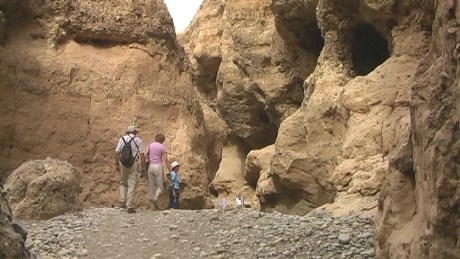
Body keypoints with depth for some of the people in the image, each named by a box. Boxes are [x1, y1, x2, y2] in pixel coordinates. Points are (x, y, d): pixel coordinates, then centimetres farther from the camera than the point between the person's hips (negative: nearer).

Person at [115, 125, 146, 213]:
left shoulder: (122, 139, 7)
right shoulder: (138, 140, 2)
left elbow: (117, 152, 1)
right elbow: (142, 154, -5)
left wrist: (116, 164, 7)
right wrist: (143, 166, -2)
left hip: (122, 163, 2)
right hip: (133, 164, -2)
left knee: (123, 183, 21)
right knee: (131, 185, 2)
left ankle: (122, 201, 7)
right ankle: (129, 206, 0)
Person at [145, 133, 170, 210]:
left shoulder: (150, 145, 7)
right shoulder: (163, 147, -1)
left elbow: (146, 155, 5)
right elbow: (165, 160, -6)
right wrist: (169, 170, -3)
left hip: (150, 166, 3)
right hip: (158, 166, -3)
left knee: (151, 186, 9)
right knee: (160, 186, 4)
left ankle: (152, 205, 6)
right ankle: (155, 198, -24)